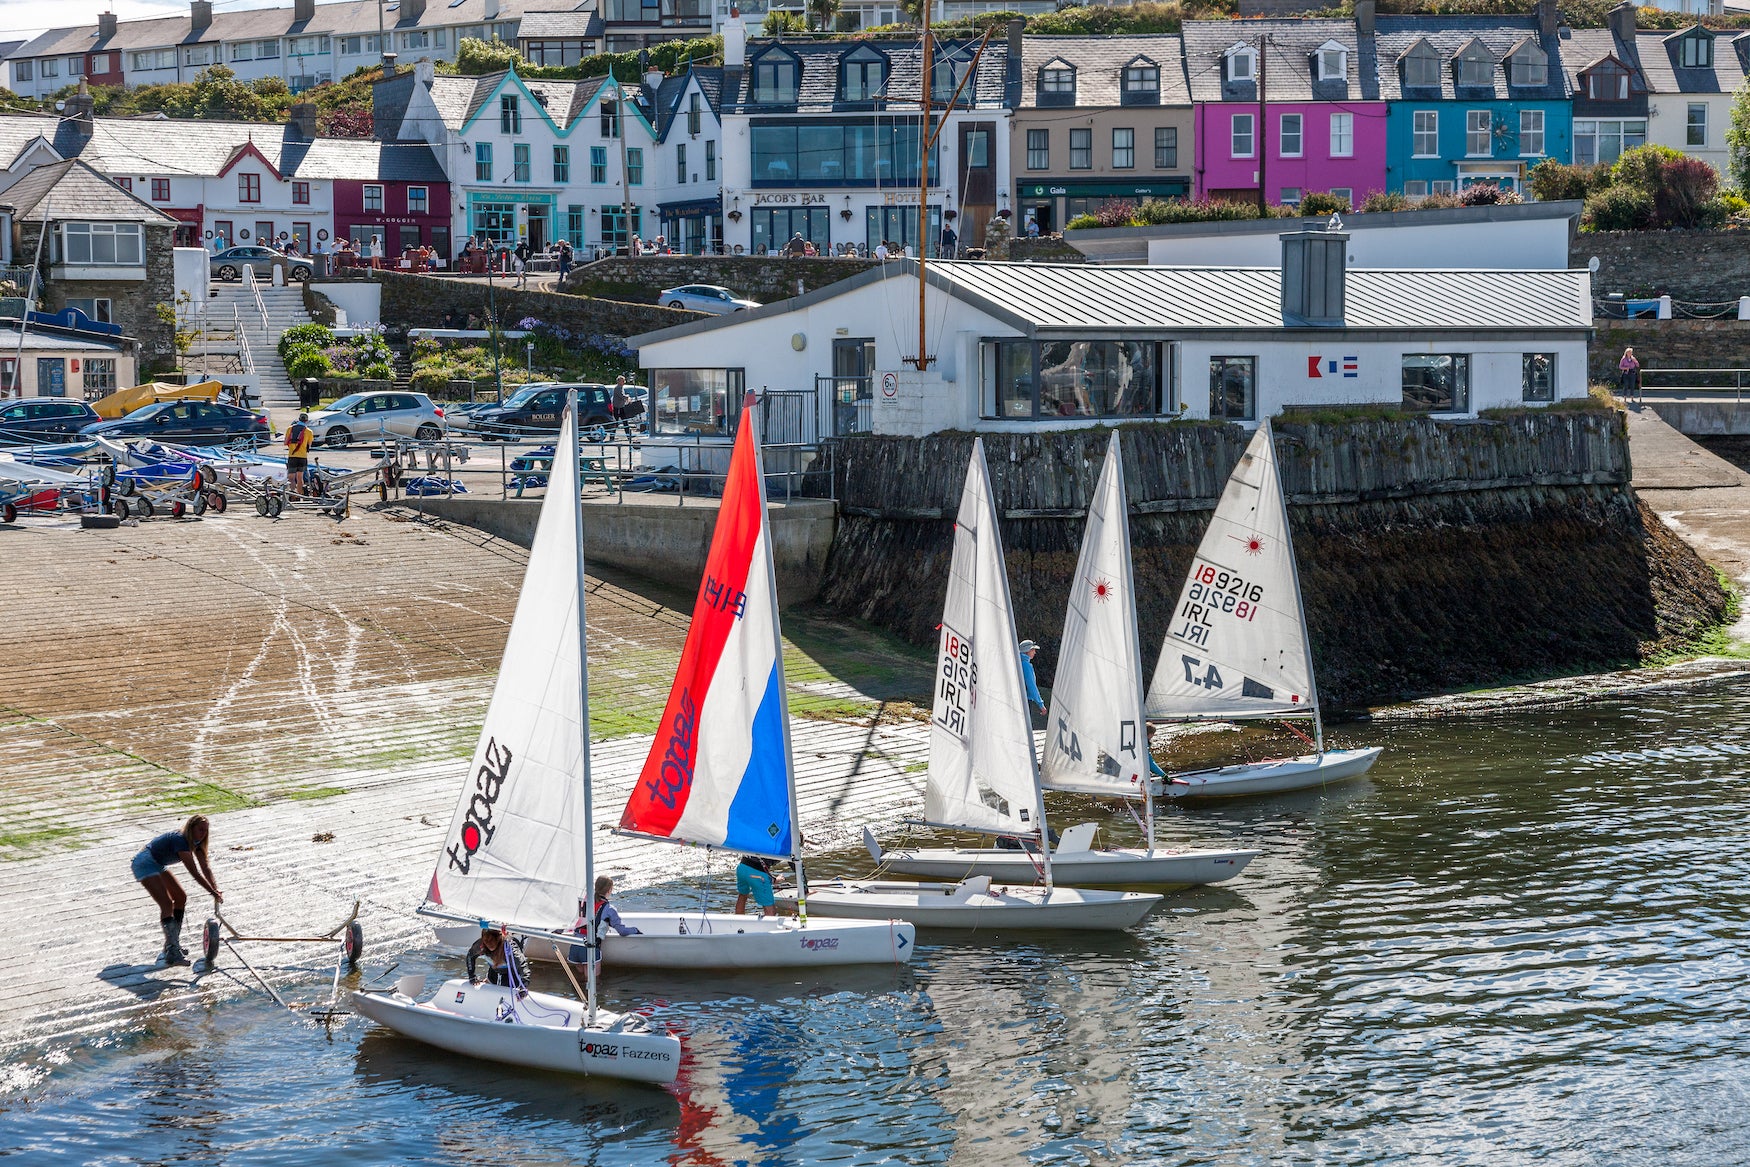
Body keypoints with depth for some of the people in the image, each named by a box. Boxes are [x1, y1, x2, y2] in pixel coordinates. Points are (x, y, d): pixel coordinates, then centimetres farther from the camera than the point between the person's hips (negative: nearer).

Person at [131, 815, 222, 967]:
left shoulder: (195, 843, 2)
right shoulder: (180, 841, -27)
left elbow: (205, 867, -1)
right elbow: (194, 873, -30)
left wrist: (216, 889, -13)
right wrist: (212, 892, -28)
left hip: (158, 865, 11)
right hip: (145, 863, -11)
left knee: (181, 898, 13)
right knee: (167, 904, -21)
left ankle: (173, 943, 20)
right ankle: (172, 953, -28)